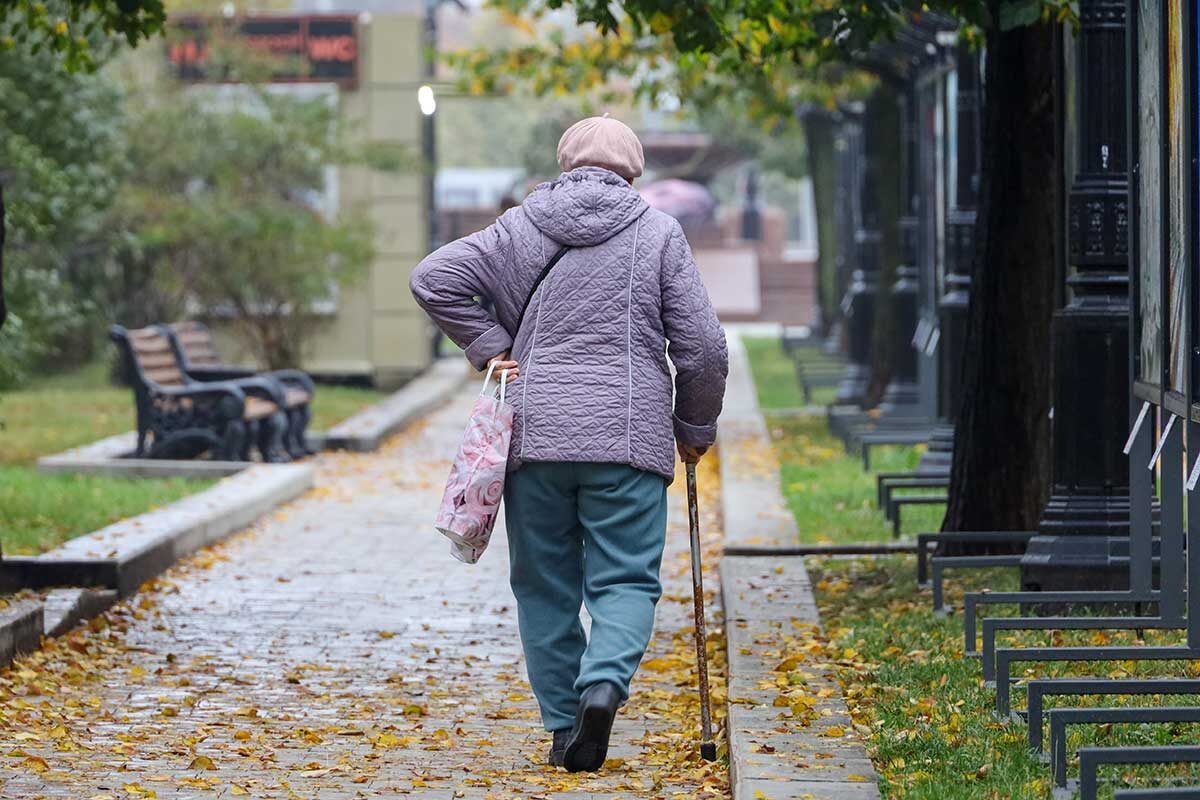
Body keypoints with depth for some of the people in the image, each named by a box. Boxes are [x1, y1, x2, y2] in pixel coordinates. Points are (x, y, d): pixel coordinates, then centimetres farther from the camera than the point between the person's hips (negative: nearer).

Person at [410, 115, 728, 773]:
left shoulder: (519, 227, 9)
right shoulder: (658, 234, 4)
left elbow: (434, 279, 1)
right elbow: (702, 346, 3)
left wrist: (491, 348, 5)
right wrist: (695, 428, 16)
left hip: (534, 434, 2)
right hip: (628, 439, -2)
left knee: (545, 584, 11)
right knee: (625, 580, 1)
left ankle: (564, 725, 9)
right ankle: (604, 682, -26)